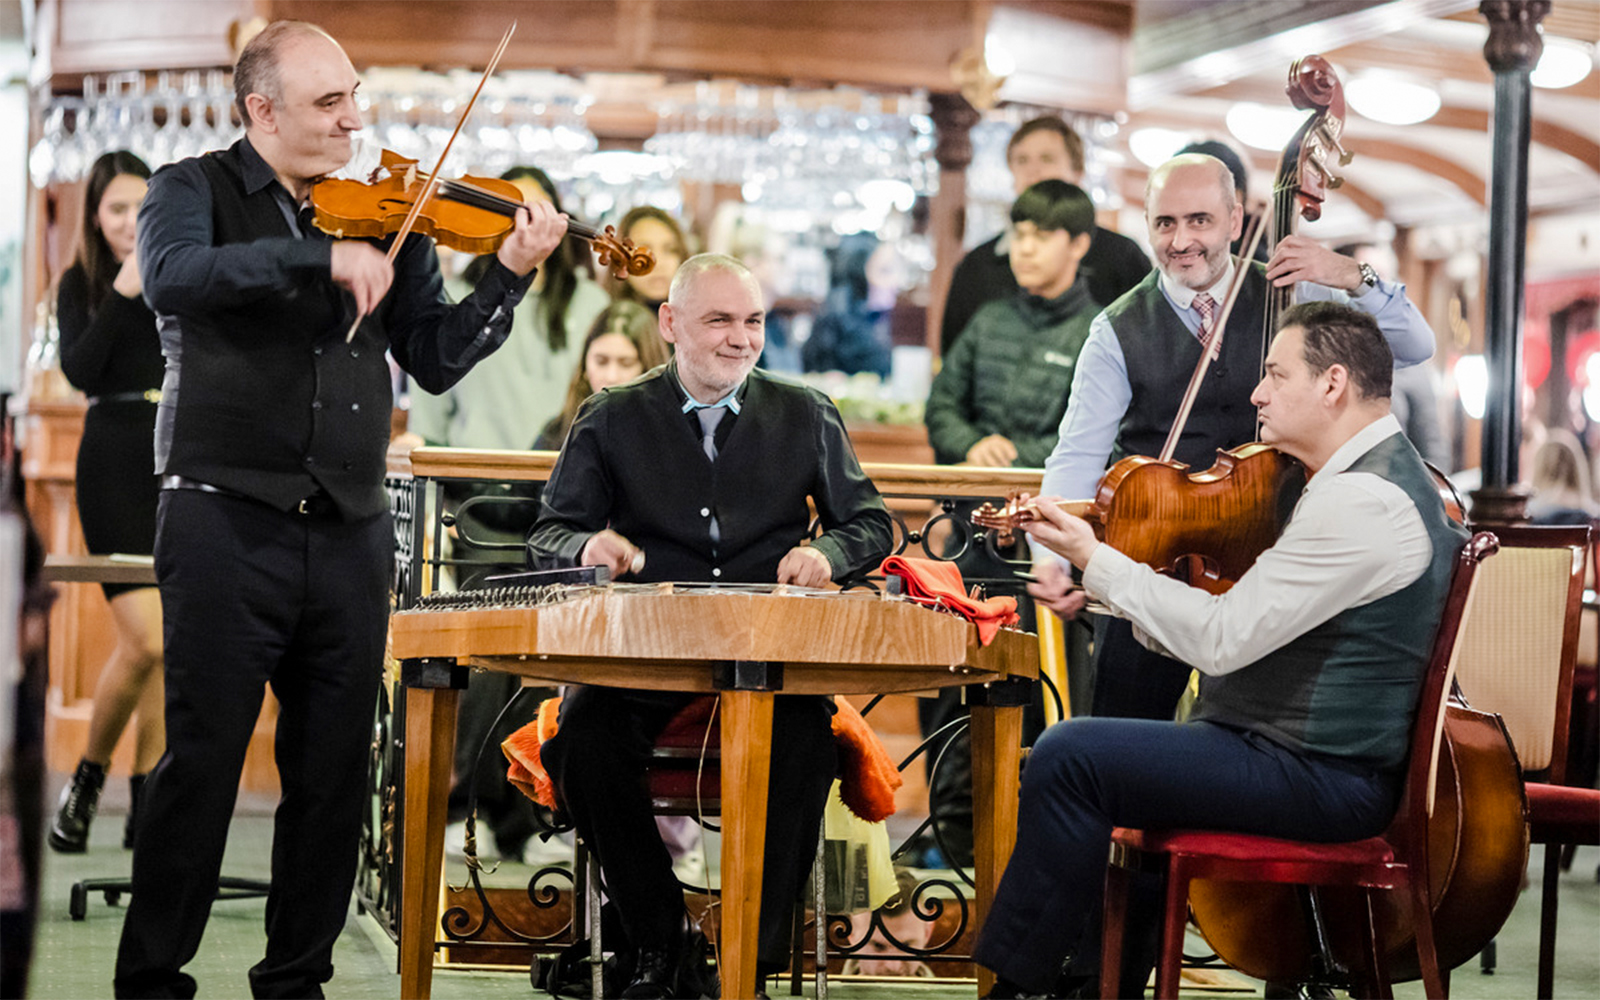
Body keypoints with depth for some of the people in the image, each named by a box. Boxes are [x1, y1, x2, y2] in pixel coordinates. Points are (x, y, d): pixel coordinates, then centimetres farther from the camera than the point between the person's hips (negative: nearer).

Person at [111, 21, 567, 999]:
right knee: (203, 761, -5)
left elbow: (435, 361, 9)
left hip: (350, 530, 4)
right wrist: (324, 256, -27)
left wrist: (509, 277, -6)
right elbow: (176, 277, -20)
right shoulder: (196, 191, 3)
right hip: (227, 520, -4)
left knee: (336, 772, 6)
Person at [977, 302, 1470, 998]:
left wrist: (1097, 562, -15)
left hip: (1323, 778, -11)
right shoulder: (1383, 473, 15)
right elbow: (1247, 632, 16)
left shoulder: (1361, 501, -21)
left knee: (1069, 758, -16)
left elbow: (1224, 639, -23)